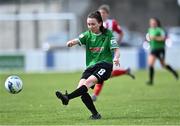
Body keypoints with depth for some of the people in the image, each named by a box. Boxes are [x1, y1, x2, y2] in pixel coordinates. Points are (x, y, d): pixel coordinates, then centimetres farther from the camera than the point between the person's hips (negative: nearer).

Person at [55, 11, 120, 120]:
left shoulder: (108, 34, 2)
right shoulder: (88, 35, 10)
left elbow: (116, 49, -4)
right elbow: (78, 40, -8)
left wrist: (116, 57, -27)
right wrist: (72, 42, -33)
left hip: (105, 65, -4)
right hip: (91, 66, 4)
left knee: (89, 81, -30)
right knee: (81, 87, -18)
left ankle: (67, 97, -47)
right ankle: (95, 114, -12)